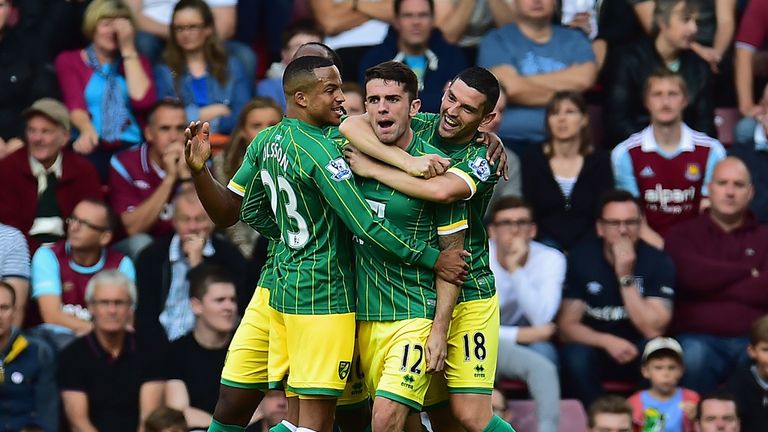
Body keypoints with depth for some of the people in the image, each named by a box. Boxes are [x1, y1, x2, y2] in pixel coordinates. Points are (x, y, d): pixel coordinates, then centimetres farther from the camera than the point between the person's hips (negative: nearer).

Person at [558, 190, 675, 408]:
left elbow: (653, 330, -19)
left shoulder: (657, 261, -10)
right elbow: (567, 326, -9)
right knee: (575, 354, -31)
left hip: (639, 356, 0)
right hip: (595, 349, 1)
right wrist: (607, 341, -27)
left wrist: (626, 277, -25)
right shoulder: (580, 259, -7)